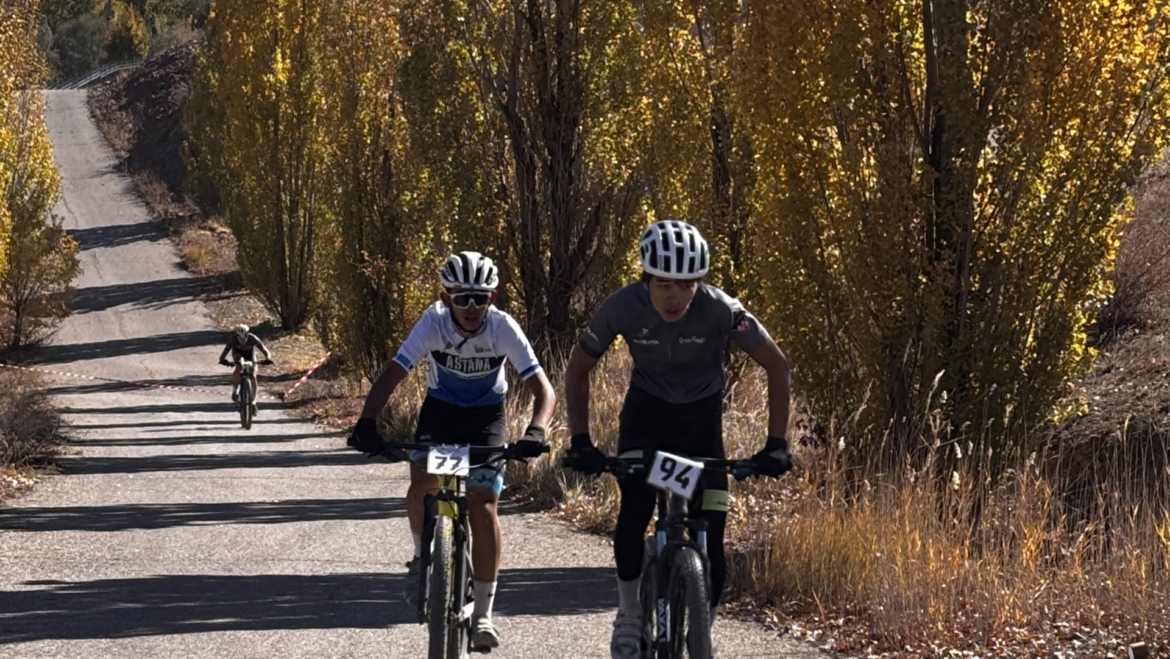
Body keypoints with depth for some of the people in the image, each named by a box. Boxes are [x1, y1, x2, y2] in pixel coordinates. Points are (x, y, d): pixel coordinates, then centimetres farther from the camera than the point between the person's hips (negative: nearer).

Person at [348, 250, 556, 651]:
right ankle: (422, 557, 7)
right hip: (440, 410, 1)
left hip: (486, 415, -1)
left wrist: (535, 432, -48)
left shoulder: (504, 329, -27)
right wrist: (367, 424, -46)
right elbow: (390, 376, -30)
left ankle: (483, 614, -7)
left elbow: (544, 390, -29)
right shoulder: (434, 323, -26)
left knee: (483, 506, -15)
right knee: (422, 486, -24)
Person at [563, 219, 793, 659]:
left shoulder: (721, 310, -28)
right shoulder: (624, 308, -25)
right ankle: (629, 618, -2)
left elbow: (777, 368, -18)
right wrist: (580, 440, -20)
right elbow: (578, 369, -10)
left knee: (710, 539, -9)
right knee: (634, 513, -22)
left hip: (701, 415, 0)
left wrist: (776, 444, -24)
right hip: (646, 411, 0)